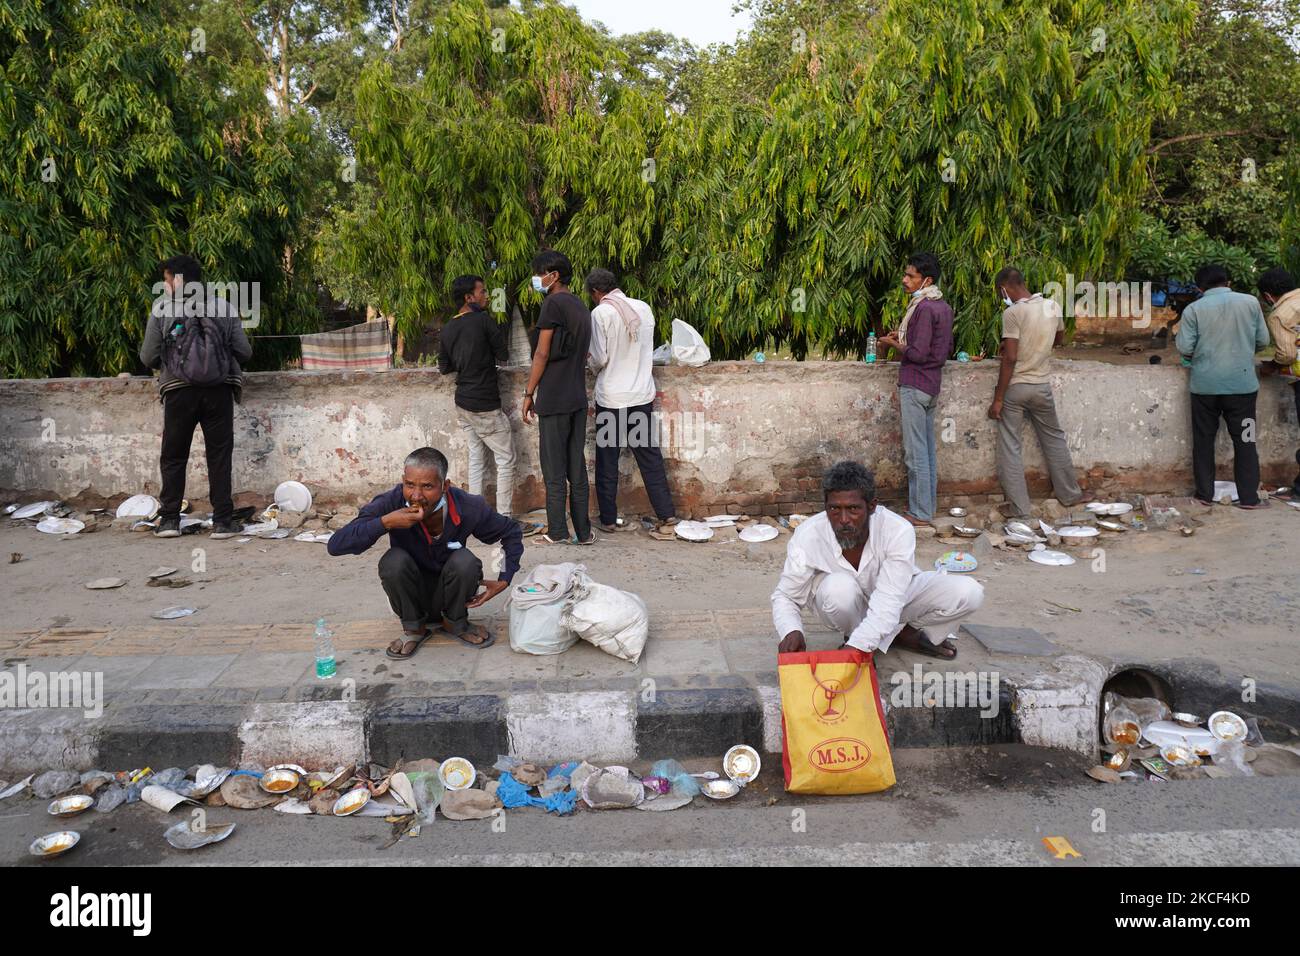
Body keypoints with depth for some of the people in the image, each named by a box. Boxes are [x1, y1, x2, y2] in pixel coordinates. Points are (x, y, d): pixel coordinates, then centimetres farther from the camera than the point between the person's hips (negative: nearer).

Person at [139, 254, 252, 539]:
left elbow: (148, 358, 2)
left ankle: (169, 519, 13)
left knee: (173, 456, 12)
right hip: (218, 390, 1)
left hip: (179, 390, 0)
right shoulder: (224, 307, 4)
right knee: (219, 456, 5)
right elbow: (244, 352, 4)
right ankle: (223, 521, 3)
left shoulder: (162, 308, 2)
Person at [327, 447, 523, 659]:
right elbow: (335, 545, -29)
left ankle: (455, 624, -1)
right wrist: (385, 522, -42)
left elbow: (511, 532, -3)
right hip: (411, 597, 0)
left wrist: (504, 580, -13)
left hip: (447, 593, 0)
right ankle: (414, 628, -4)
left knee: (465, 560, -28)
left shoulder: (468, 508, -22)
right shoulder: (391, 503, -24)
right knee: (393, 560, -29)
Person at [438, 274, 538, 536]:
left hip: (463, 404, 7)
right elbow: (504, 355, -6)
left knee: (476, 458, 13)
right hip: (485, 406, -7)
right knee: (506, 459, 0)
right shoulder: (484, 320, -13)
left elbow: (444, 367, 13)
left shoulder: (447, 330, 6)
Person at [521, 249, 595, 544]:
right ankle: (583, 531, 11)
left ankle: (557, 532, 4)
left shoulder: (553, 304, -10)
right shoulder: (581, 306, 15)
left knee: (554, 468, -1)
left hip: (554, 398, -7)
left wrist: (529, 393, -6)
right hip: (579, 398, 7)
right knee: (577, 467, 9)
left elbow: (542, 354, -13)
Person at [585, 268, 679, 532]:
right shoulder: (644, 308, 4)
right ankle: (666, 513, 15)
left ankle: (609, 519, 14)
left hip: (611, 398, -4)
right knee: (649, 455, 13)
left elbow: (599, 359, -13)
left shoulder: (601, 312, -12)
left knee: (607, 461, 7)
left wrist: (591, 362, 8)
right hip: (642, 395, 5)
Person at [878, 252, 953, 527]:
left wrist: (893, 343, -5)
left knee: (916, 453, -5)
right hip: (932, 384, 10)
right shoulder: (943, 306, 12)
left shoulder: (924, 308, -17)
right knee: (928, 450, 14)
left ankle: (920, 513, 0)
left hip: (915, 385, -10)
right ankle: (927, 507, 21)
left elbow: (918, 353, -22)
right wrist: (906, 336, 15)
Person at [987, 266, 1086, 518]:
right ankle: (1069, 493, 32)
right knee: (1054, 438, 20)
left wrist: (998, 398, -16)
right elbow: (1059, 340, 20)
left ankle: (1018, 506, 6)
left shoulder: (1012, 313, -17)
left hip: (1014, 387, -5)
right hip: (1041, 386, 5)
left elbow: (1010, 358, -20)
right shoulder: (1053, 307, 2)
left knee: (1009, 447, 4)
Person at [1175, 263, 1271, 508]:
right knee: (1245, 440, 7)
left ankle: (1205, 494, 12)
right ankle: (1248, 497, 7)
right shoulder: (1250, 302, 0)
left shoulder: (1194, 309, -5)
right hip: (1242, 383, 1)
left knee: (1204, 439, 9)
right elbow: (1263, 340, 5)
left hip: (1205, 384, -1)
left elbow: (1184, 347, -8)